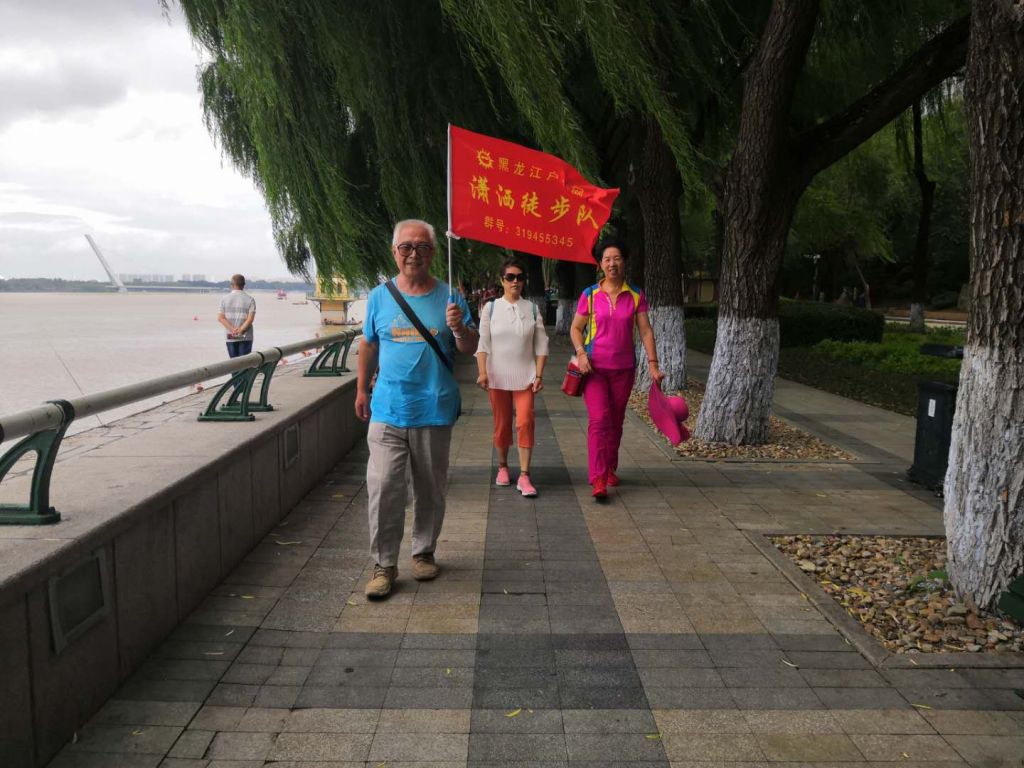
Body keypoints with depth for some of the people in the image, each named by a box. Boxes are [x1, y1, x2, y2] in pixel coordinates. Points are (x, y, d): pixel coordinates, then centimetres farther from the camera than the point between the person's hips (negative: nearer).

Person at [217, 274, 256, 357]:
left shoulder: (225, 299, 3)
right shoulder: (250, 299, -2)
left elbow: (220, 318, -4)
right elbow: (250, 318, -13)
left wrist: (232, 329, -11)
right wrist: (240, 330, -13)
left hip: (230, 337, 2)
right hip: (245, 337, -2)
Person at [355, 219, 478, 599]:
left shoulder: (449, 297, 2)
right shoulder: (379, 296, 5)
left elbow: (471, 349, 1)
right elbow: (368, 345, 16)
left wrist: (459, 328, -19)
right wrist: (361, 390, 17)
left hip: (435, 411, 0)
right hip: (387, 410, 0)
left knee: (429, 489, 12)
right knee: (383, 489, -5)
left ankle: (424, 552, 30)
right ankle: (384, 565, 8)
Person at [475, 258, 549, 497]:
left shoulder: (532, 309, 4)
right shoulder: (490, 308, 3)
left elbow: (541, 345, 4)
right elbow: (482, 343, 0)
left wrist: (539, 375, -3)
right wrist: (482, 372, -9)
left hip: (525, 376, 0)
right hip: (498, 376, 0)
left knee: (525, 423, -9)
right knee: (502, 424, 9)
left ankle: (524, 476, -4)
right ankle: (503, 467, 29)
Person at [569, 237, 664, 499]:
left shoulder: (636, 295, 1)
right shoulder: (590, 295, -2)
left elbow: (645, 331, 0)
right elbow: (576, 328, 5)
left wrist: (653, 364, -6)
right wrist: (581, 353, -12)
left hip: (624, 368, 2)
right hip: (594, 367, -2)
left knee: (616, 421, 12)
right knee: (599, 419, -13)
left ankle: (610, 469, 31)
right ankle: (598, 479, -13)